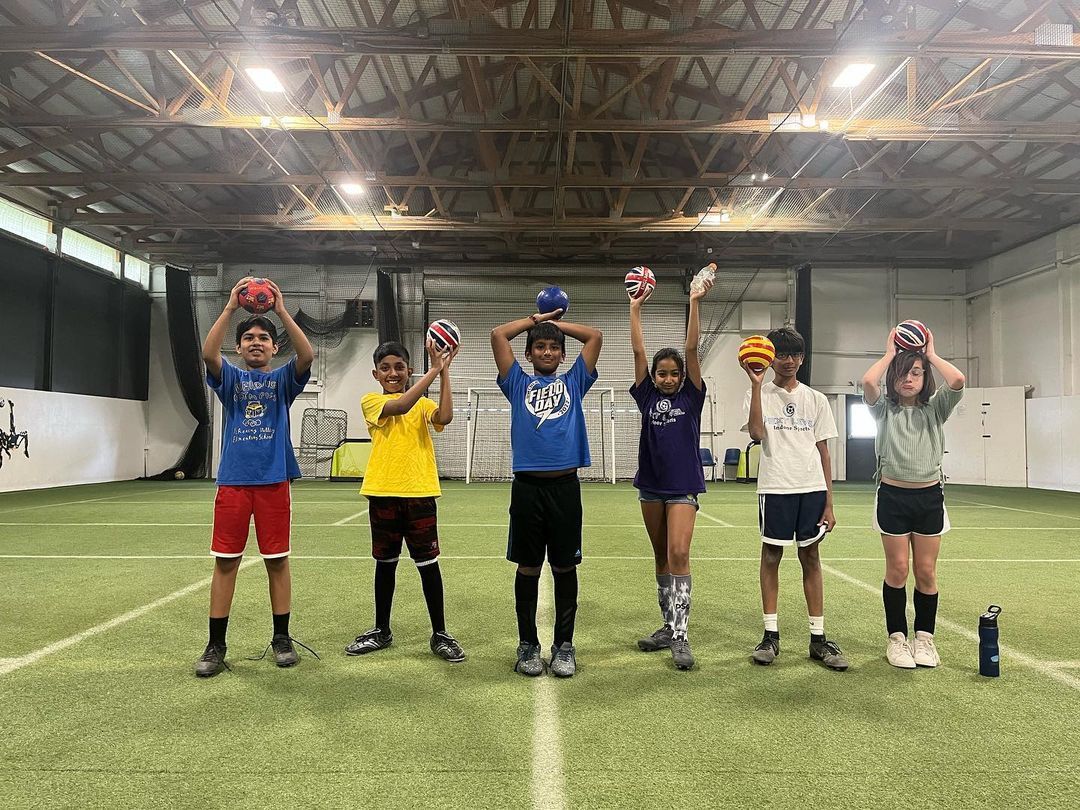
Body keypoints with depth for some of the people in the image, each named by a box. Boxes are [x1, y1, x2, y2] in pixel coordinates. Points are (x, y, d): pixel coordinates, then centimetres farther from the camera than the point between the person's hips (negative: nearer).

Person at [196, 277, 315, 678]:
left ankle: (281, 637, 18)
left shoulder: (282, 379, 9)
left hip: (273, 480, 0)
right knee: (225, 561, 4)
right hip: (233, 480, 1)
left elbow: (307, 355, -11)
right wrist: (231, 307, -16)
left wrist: (282, 311, -15)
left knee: (277, 560, 5)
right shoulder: (230, 378, 10)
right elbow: (208, 353, -11)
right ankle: (216, 644, 14)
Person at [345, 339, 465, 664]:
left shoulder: (423, 403, 8)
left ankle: (440, 634, 15)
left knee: (428, 563, 3)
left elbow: (444, 417, -14)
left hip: (420, 493, 0)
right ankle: (381, 630, 29)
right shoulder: (371, 401, 2)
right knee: (385, 562, 13)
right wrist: (434, 370, -20)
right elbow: (400, 406, -19)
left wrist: (444, 371, -14)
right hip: (382, 493, 0)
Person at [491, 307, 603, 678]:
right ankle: (528, 644, 19)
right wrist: (535, 319, 20)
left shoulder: (573, 383, 15)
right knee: (528, 567, 7)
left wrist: (557, 323, 22)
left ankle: (564, 645, 18)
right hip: (526, 486, 0)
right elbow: (497, 334, 10)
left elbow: (595, 336, 13)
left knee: (565, 567, 7)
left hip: (565, 485, 0)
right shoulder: (518, 384, 14)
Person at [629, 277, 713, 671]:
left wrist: (695, 302, -10)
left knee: (679, 554, -15)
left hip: (684, 486, -3)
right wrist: (635, 308, 1)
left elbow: (692, 348, -7)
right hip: (651, 485, 4)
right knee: (662, 557, 11)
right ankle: (668, 626, 22)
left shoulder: (691, 396, 1)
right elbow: (637, 350, 2)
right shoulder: (648, 396, 6)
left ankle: (680, 636, -11)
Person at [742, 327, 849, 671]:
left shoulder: (816, 399, 10)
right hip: (775, 488, -2)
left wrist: (829, 503, 5)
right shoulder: (760, 394, 3)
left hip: (812, 489, 2)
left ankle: (818, 638, 15)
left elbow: (823, 452, 10)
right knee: (771, 556, 4)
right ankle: (770, 635, 13)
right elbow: (756, 433, -17)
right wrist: (756, 384, -19)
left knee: (811, 558, 7)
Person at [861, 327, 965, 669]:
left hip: (929, 496, 1)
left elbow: (957, 380, -14)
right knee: (897, 570, 4)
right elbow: (868, 382, -19)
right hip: (893, 496, -1)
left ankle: (925, 637, 21)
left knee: (926, 572, 6)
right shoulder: (885, 410, 2)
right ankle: (896, 638, 16)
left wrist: (931, 355, -1)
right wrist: (889, 354, -3)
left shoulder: (935, 409, 5)